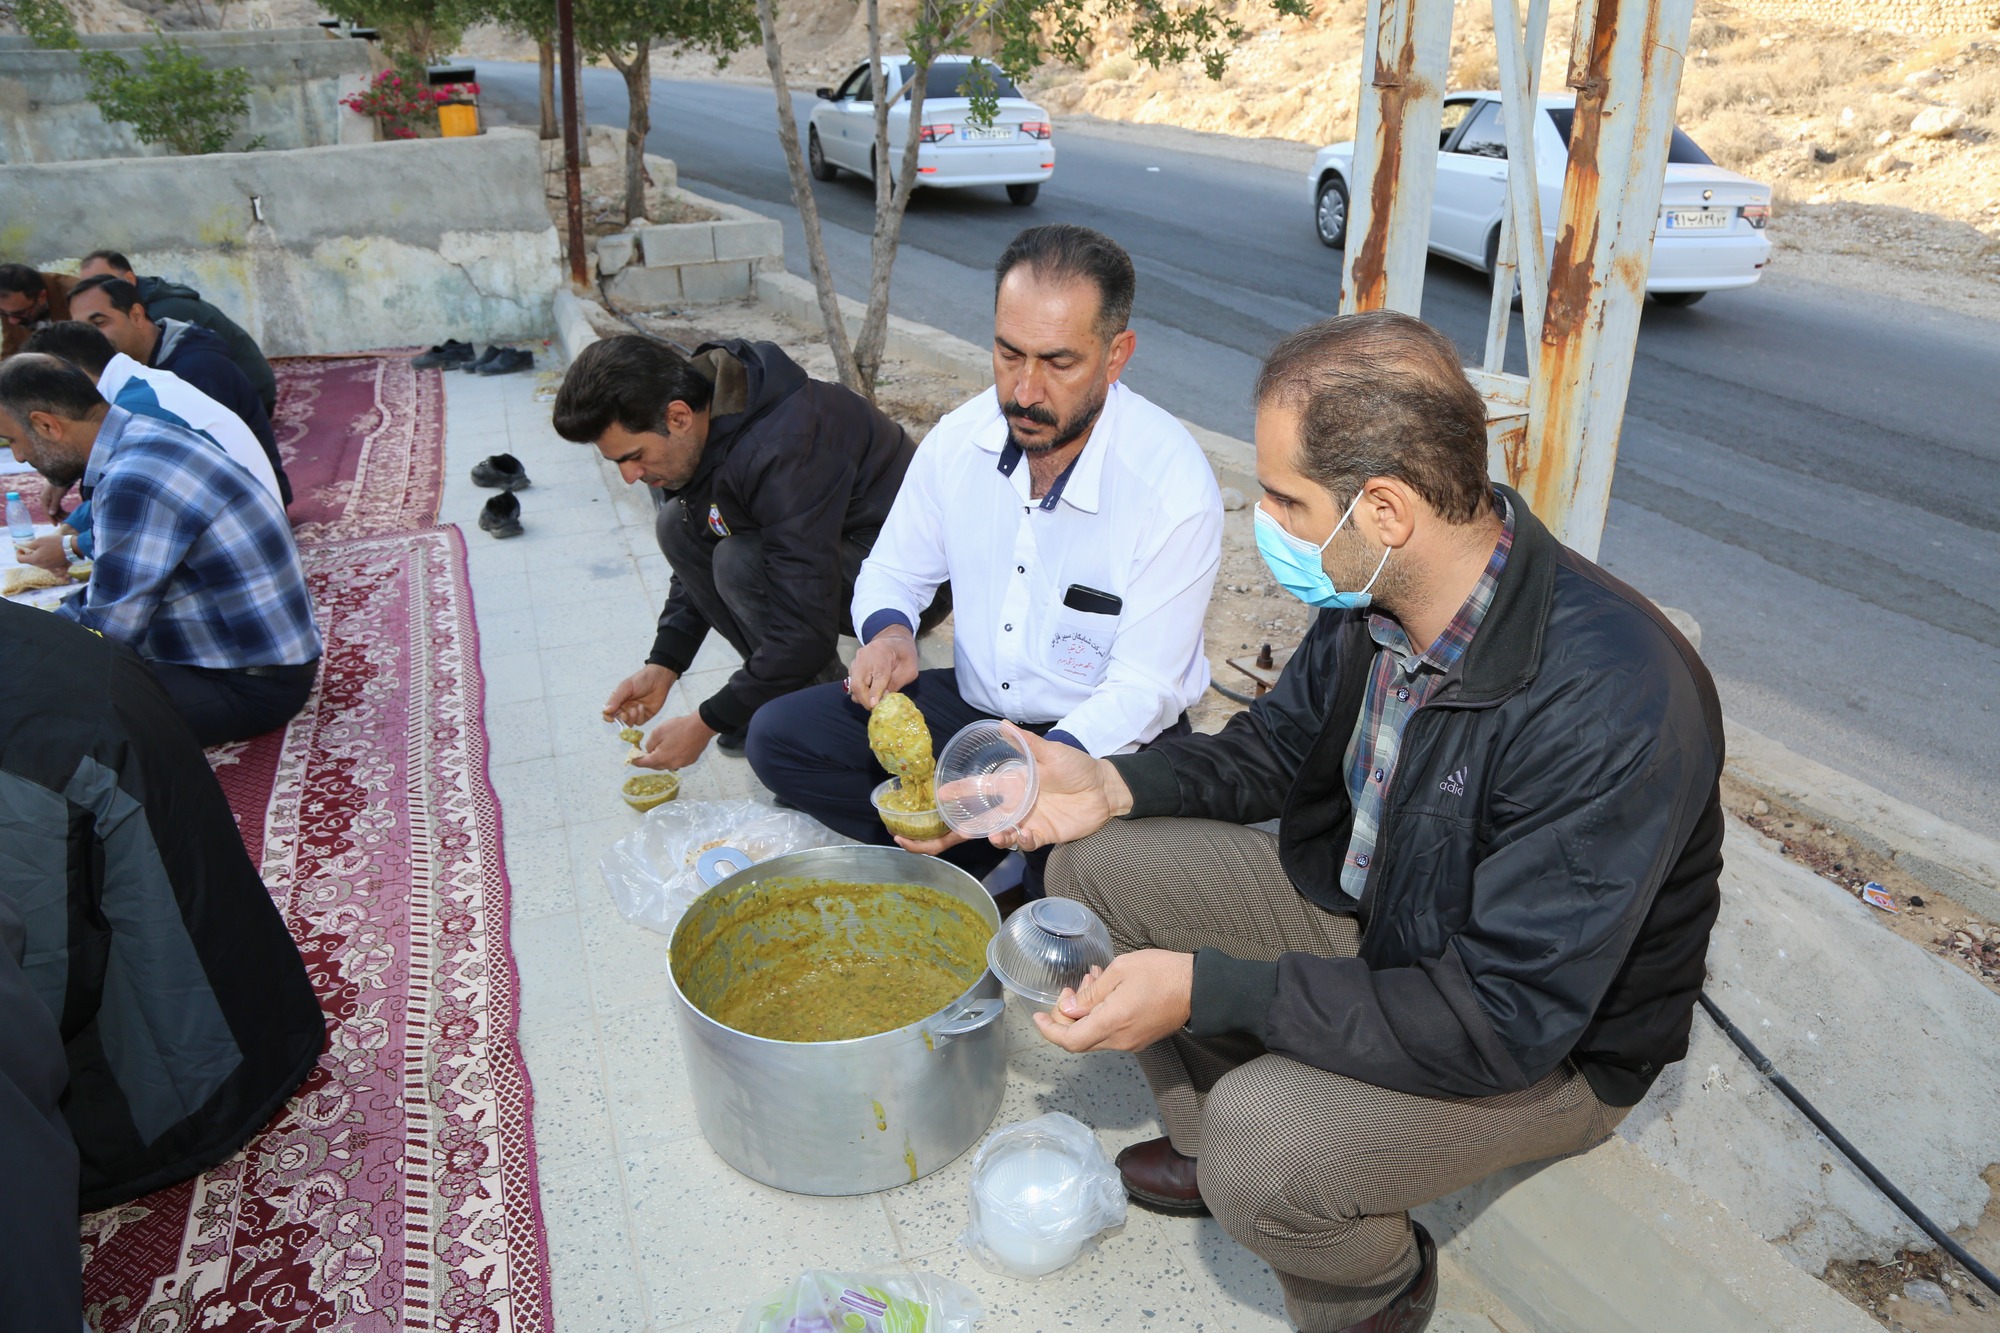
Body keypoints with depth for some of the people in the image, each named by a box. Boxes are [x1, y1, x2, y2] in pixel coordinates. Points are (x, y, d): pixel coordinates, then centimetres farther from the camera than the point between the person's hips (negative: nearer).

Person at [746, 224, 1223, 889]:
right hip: (971, 704, 5)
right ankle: (1003, 860, -8)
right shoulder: (960, 438, -7)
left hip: (1104, 736, -5)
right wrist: (889, 633, -17)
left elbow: (1142, 690, -22)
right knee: (778, 735, -8)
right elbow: (893, 571, 8)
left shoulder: (1175, 485, -23)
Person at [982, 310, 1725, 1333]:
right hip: (1365, 906, 7)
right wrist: (1113, 786, -11)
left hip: (1550, 1046, -6)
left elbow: (1501, 1022, -34)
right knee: (1094, 860, -2)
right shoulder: (1373, 596, -14)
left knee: (1262, 1147, -31)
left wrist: (1206, 988, -35)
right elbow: (1280, 741, 6)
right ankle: (1209, 1142, 18)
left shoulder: (1615, 707, -36)